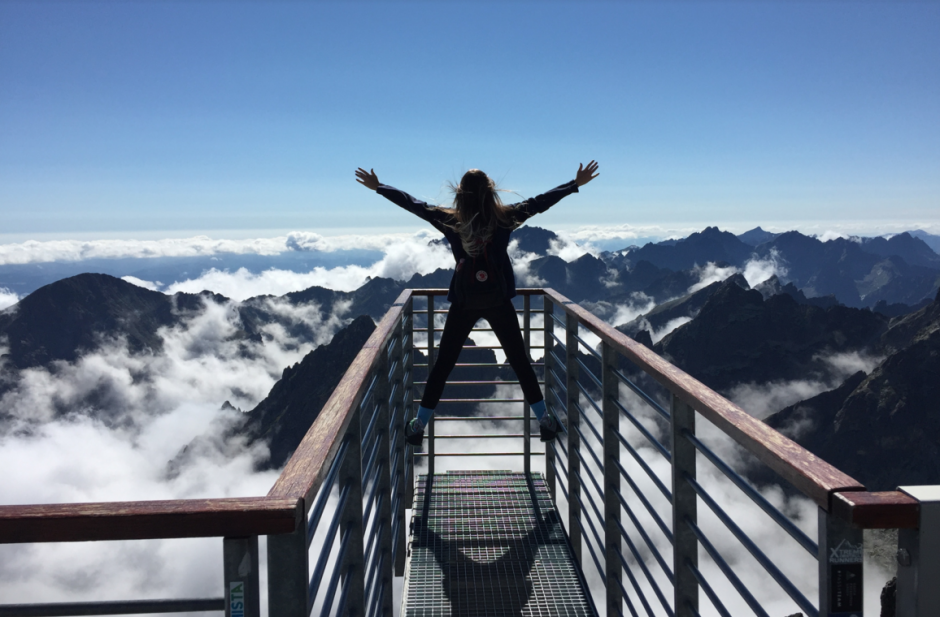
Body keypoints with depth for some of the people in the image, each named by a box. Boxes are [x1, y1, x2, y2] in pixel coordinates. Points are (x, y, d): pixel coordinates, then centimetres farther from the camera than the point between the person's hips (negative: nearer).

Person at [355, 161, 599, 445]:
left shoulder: (450, 220, -4)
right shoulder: (504, 218, -6)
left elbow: (413, 204, 4)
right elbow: (540, 202, 0)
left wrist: (377, 187, 16)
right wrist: (576, 183, 9)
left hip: (464, 303, 0)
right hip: (498, 302, 0)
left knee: (443, 364, 10)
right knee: (520, 361, 11)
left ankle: (419, 425, 13)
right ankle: (545, 421, 16)